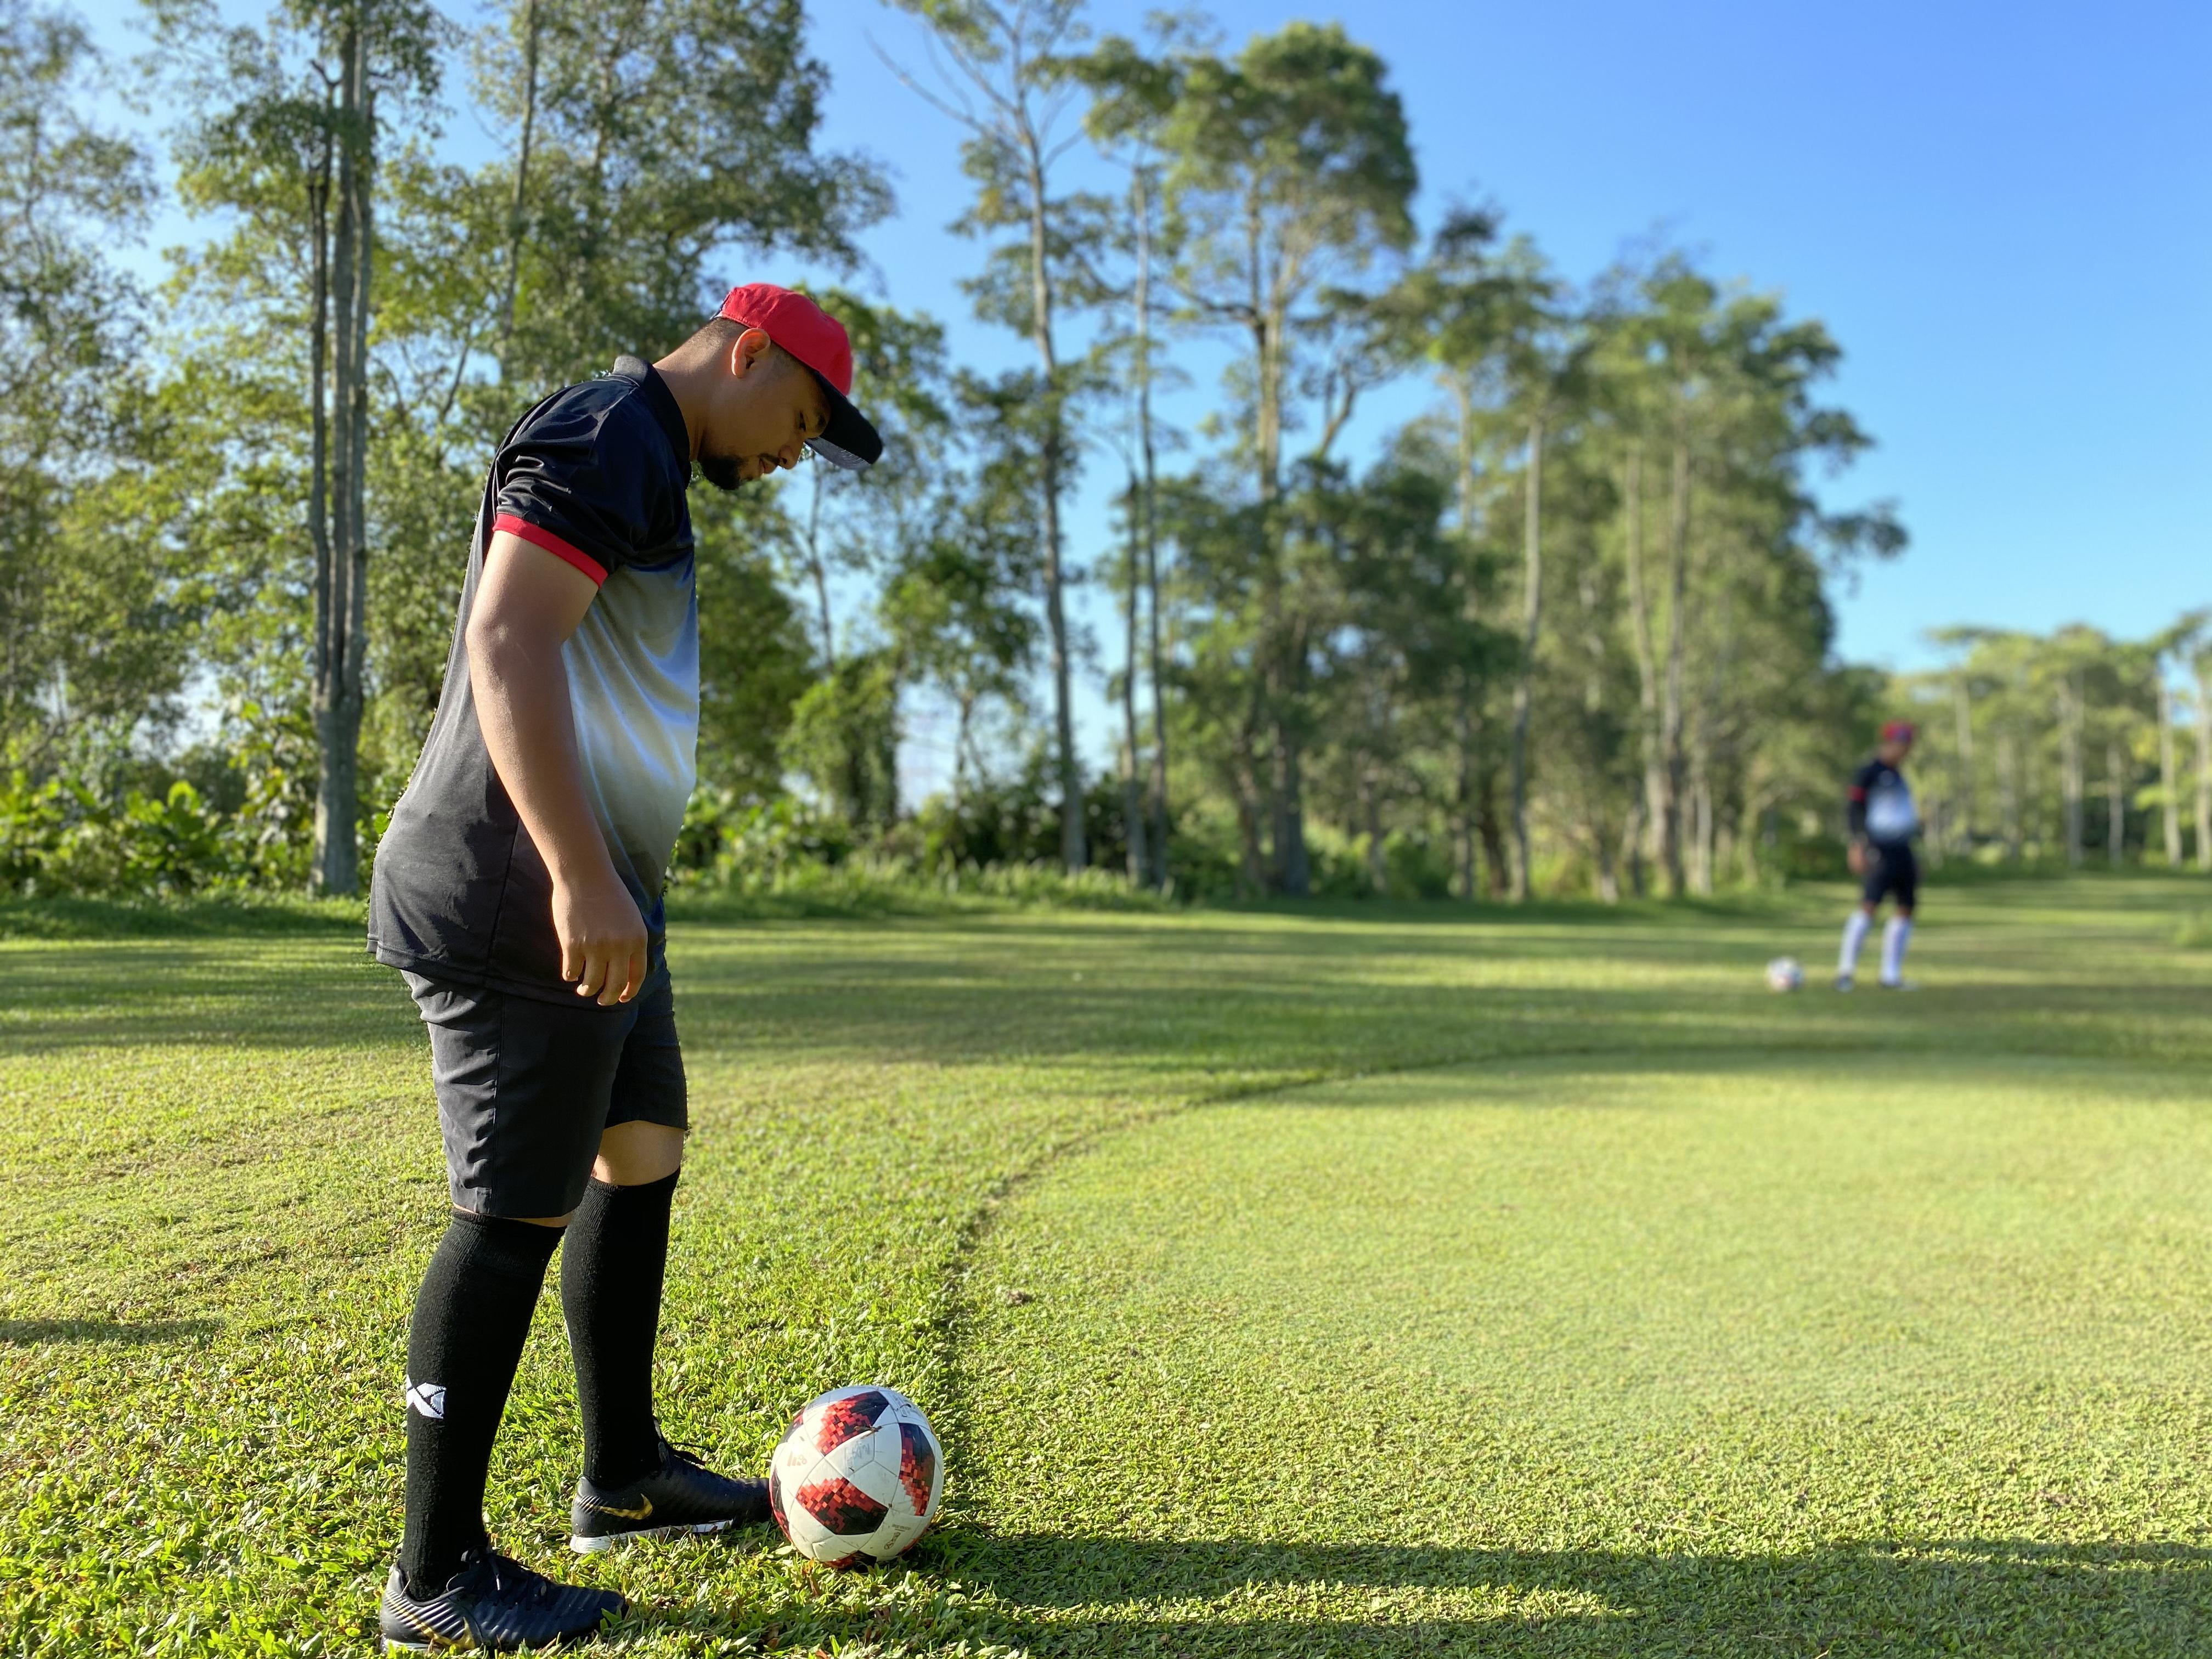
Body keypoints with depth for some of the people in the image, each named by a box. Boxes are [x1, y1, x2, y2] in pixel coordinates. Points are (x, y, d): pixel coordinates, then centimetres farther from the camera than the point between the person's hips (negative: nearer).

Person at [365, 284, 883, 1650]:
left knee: (643, 1159, 15)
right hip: (526, 906, -11)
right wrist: (579, 876, -28)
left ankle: (625, 1482, 28)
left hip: (592, 905, 11)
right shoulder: (610, 438, -10)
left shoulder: (644, 468, 22)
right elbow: (508, 642, -23)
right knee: (521, 1214, -6)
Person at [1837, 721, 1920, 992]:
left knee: (1906, 909, 6)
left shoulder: (1896, 774, 20)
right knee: (1870, 906, -16)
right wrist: (1858, 845, -21)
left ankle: (1891, 976, 10)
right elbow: (1854, 807, -12)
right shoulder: (1870, 771, -6)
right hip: (1881, 850, -9)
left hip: (1902, 848, 9)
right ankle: (1846, 970, -11)